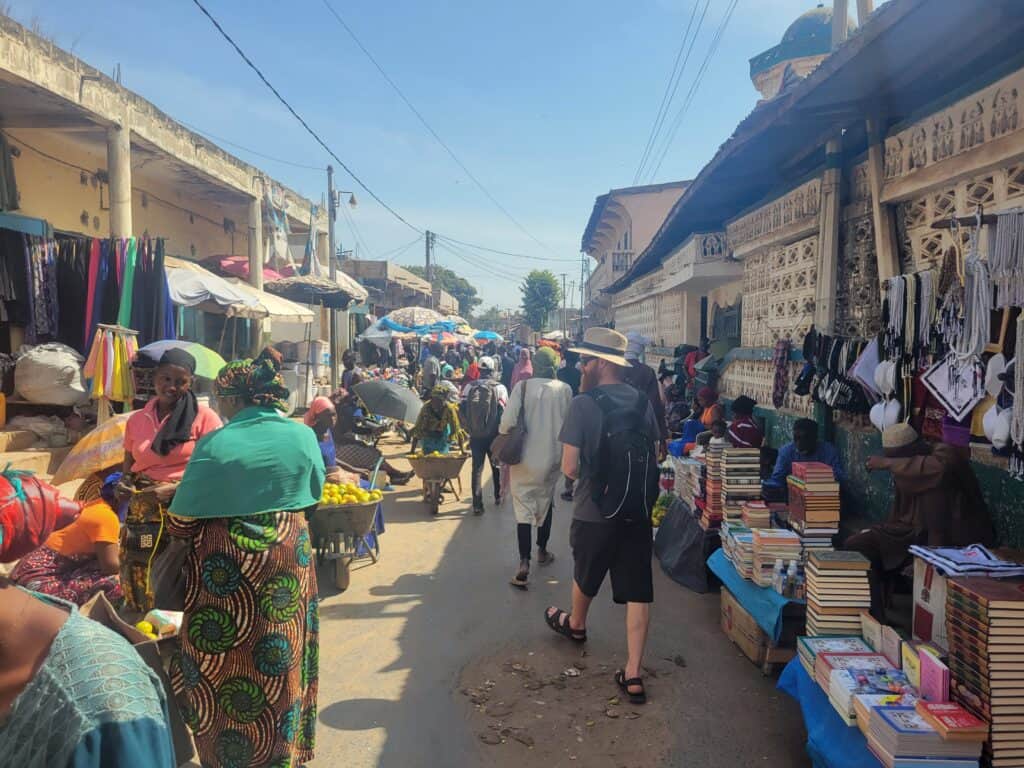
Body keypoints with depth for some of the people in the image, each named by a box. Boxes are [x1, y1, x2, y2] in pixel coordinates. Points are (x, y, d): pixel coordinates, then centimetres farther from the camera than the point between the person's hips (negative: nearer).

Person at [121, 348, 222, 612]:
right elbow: (128, 468, 21)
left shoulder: (204, 417, -3)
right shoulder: (136, 420, 11)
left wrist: (177, 489, -16)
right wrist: (124, 484, -1)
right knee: (138, 587, 7)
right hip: (142, 515, 4)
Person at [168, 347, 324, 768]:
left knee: (224, 661, 15)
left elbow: (182, 520, -9)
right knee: (280, 657, 19)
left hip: (227, 567, -3)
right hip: (289, 559, 3)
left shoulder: (215, 445, -14)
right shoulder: (303, 435, -5)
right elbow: (314, 494, 8)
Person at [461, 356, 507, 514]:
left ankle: (477, 505, -2)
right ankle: (498, 497, 31)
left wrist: (469, 427, 10)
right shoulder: (500, 388, -7)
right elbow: (504, 411, -10)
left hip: (475, 435, 1)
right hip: (494, 434, -1)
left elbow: (463, 409, -3)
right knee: (496, 466, 19)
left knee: (477, 469, 3)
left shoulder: (469, 387, -2)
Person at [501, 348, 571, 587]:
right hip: (551, 459, 2)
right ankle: (542, 551, 37)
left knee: (523, 508, 2)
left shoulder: (522, 386, -10)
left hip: (524, 458, -2)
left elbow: (508, 421, -16)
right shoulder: (565, 390, -6)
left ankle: (524, 563, -9)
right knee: (545, 504, 21)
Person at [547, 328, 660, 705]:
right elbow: (655, 457, 9)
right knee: (637, 591, 8)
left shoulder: (584, 404, -16)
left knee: (586, 575, 22)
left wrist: (588, 470, 4)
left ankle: (575, 624, 49)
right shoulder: (643, 402, 1)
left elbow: (569, 468, -16)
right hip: (638, 512, 4)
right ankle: (633, 674, 9)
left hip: (594, 513, -3)